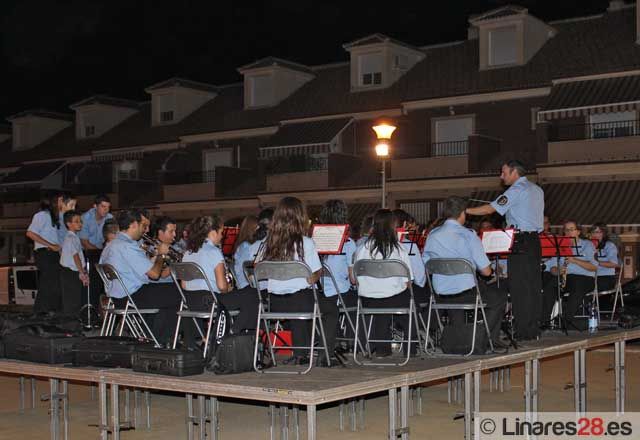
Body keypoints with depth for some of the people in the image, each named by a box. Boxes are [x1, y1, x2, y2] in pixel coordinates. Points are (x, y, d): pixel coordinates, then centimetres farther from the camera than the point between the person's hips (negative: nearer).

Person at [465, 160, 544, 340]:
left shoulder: (516, 191, -10)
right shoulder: (537, 190, 18)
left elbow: (490, 209, -14)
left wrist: (465, 210, -9)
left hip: (520, 243, -9)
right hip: (535, 239, 9)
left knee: (519, 287, -5)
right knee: (533, 286, 9)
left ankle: (523, 331, -5)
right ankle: (534, 329, 12)